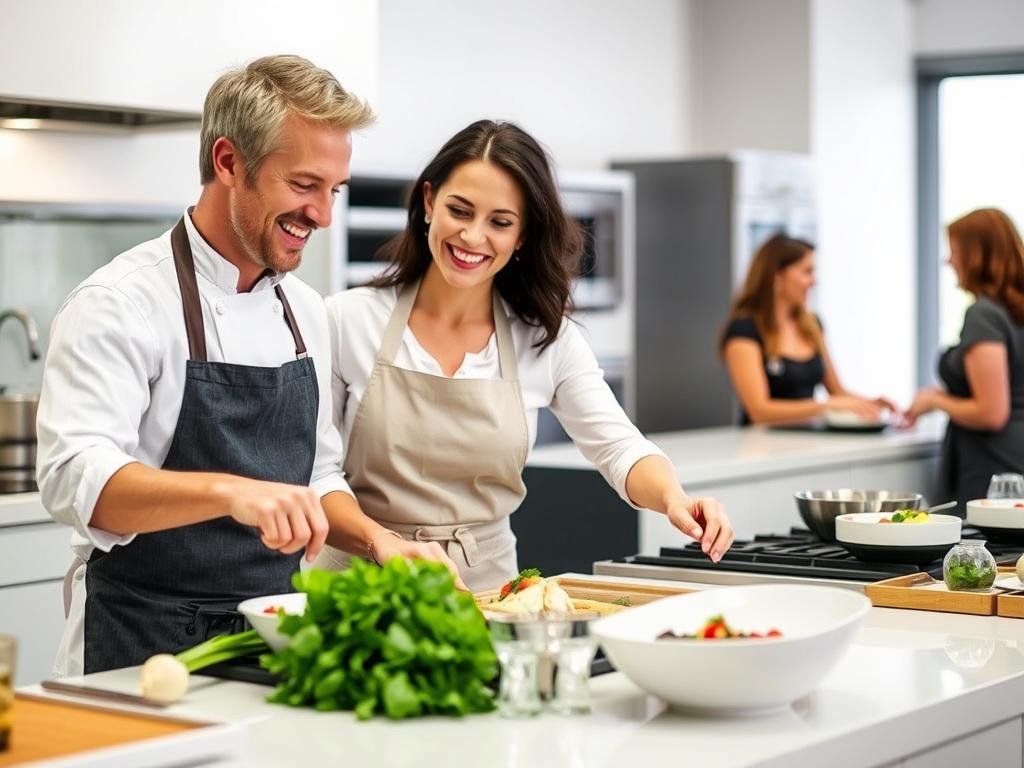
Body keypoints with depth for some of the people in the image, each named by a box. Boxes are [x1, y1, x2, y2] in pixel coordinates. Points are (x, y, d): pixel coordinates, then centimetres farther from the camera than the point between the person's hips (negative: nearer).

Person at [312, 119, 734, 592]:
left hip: (487, 585, 1)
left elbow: (619, 450, 0)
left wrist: (673, 498, -22)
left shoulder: (547, 339, 4)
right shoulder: (348, 321, -1)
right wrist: (381, 543, -18)